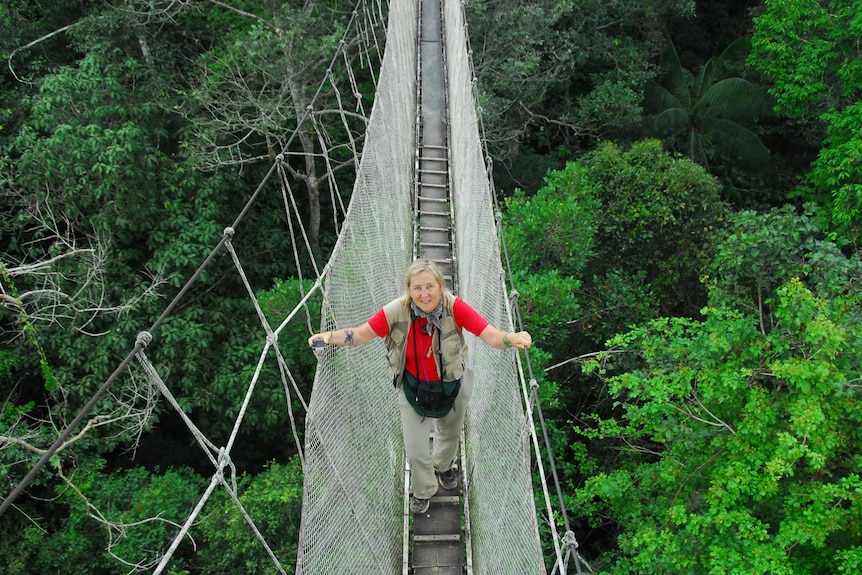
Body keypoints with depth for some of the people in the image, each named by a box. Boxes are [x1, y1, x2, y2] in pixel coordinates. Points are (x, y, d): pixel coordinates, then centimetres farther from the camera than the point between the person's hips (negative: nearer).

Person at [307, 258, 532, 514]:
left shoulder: (454, 307, -31)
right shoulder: (398, 310, -28)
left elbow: (491, 335, -38)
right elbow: (361, 334, -26)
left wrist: (511, 338, -60)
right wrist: (330, 336, -44)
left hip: (452, 384, 0)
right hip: (413, 386, 0)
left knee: (451, 433, 28)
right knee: (415, 449, 9)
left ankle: (444, 466, 66)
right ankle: (423, 490, 45)